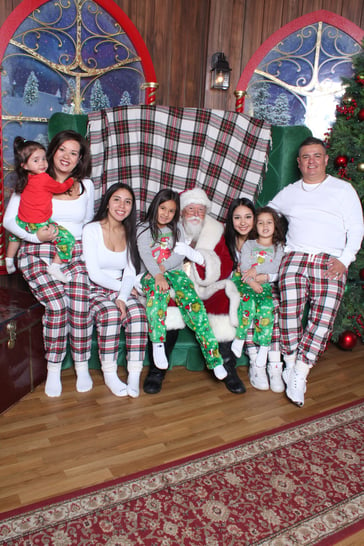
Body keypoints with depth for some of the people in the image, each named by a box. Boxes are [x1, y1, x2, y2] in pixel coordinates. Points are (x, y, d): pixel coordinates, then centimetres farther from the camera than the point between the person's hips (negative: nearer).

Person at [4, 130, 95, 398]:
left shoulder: (86, 185, 15)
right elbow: (9, 220, 2)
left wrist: (83, 243, 5)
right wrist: (36, 236, -14)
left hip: (76, 254, 2)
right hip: (38, 255, -2)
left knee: (81, 307, -20)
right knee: (57, 305, -24)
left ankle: (82, 368, -2)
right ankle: (53, 370, -6)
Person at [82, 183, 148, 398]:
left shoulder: (129, 233, 9)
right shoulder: (92, 230, -5)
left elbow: (130, 273, 2)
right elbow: (94, 273, -11)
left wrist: (122, 297, -15)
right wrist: (121, 287, -11)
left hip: (120, 290, 4)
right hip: (94, 290, -3)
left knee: (138, 312, -28)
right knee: (111, 314, -34)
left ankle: (134, 375, -22)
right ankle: (109, 375, -18)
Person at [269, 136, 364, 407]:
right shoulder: (289, 192, 23)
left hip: (331, 260, -1)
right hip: (295, 256, 2)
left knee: (323, 316, -19)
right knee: (289, 311, -20)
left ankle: (299, 374, -13)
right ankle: (291, 365, -7)